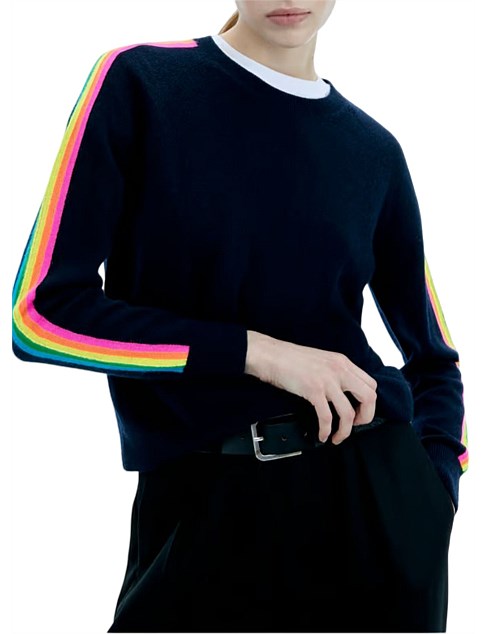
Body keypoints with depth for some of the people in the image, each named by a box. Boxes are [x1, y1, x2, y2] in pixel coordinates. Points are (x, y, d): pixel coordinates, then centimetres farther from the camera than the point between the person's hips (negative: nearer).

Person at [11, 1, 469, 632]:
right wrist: (257, 352, -14)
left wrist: (435, 488, -1)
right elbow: (46, 312, -8)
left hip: (375, 498, 3)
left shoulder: (375, 150, 7)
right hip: (199, 506, -3)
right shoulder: (139, 83, -2)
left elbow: (432, 355, 17)